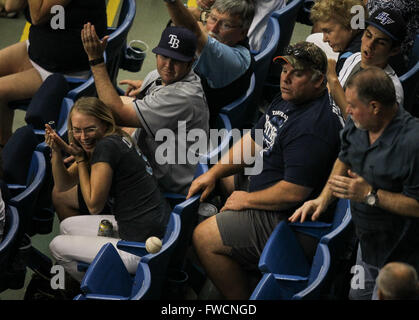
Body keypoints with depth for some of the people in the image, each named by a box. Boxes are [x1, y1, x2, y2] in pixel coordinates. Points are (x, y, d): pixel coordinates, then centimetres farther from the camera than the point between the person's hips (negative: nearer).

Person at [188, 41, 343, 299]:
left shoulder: (313, 128, -29)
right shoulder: (288, 99, 6)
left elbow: (294, 192, -30)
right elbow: (253, 141, 15)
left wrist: (247, 200, -15)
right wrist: (213, 174, 4)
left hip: (286, 218, -12)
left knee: (204, 237, -16)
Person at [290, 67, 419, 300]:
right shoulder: (357, 124, -5)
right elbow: (344, 160, 15)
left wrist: (370, 195, -28)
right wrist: (323, 199, 3)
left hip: (400, 255, -8)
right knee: (359, 296, 24)